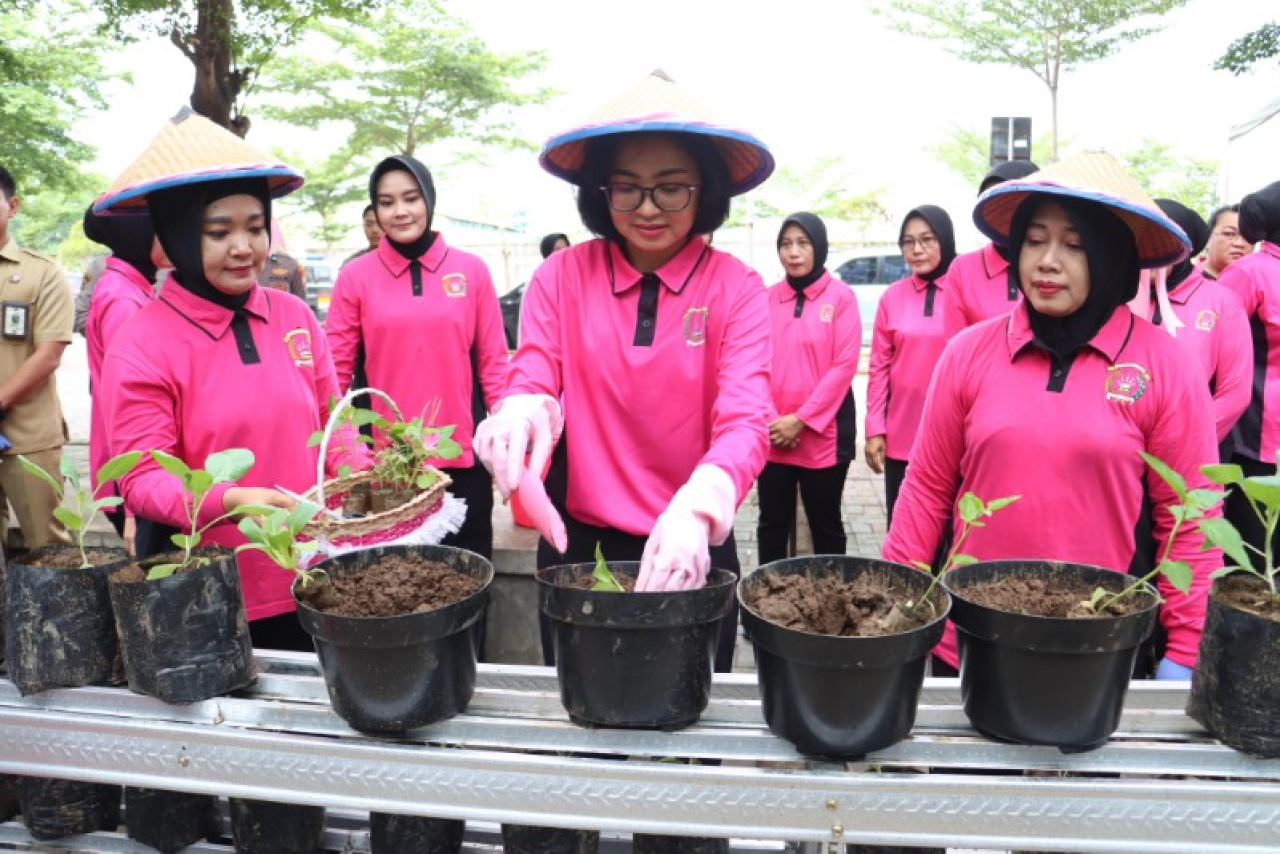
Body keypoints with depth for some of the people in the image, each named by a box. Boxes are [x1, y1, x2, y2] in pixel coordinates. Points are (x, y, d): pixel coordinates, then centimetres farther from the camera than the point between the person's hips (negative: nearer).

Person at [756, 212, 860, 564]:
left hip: (823, 435, -3)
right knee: (772, 522, 11)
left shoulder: (841, 297, -1)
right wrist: (771, 421, -9)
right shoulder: (767, 299, 7)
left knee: (825, 523, 9)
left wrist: (801, 420, -13)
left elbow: (844, 366, -9)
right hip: (771, 435, 3)